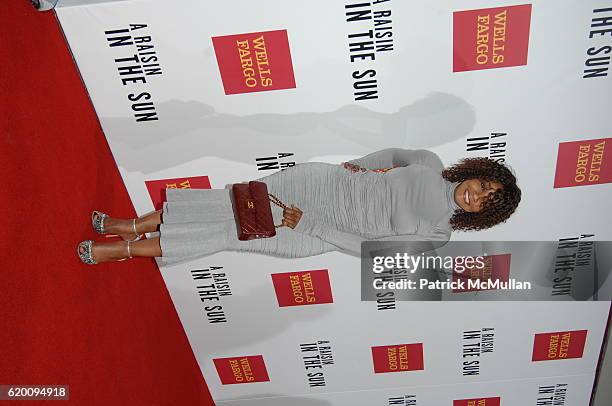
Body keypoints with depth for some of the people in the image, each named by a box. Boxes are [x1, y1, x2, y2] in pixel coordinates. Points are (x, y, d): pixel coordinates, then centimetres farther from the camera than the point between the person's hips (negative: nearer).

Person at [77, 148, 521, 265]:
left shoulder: (436, 236, -6)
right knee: (234, 202, -7)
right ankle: (132, 225, 8)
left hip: (322, 234, -2)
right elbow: (395, 153, 21)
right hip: (322, 181, 3)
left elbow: (367, 246, -10)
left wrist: (308, 223, -15)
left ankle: (119, 249, 3)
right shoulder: (432, 162, 0)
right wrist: (356, 165, 8)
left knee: (232, 234, -7)